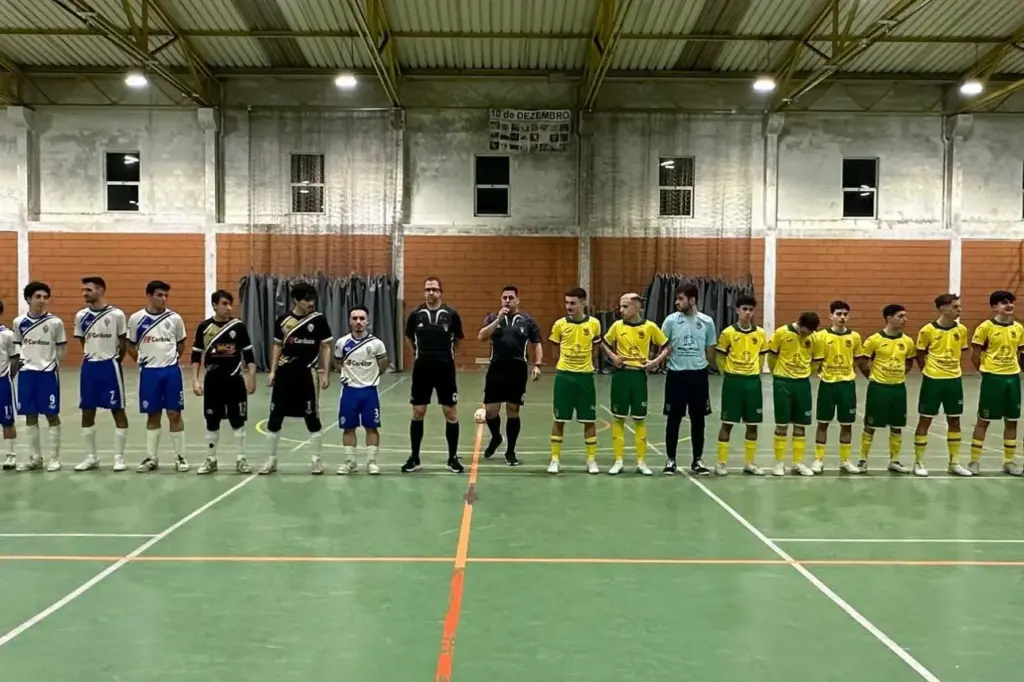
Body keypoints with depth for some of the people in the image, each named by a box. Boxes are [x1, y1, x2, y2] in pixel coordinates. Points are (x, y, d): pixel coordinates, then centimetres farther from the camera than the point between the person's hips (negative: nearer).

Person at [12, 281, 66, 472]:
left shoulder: (55, 322, -6)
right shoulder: (19, 322, 3)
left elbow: (62, 348, 1)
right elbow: (18, 345, 16)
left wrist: (52, 362, -6)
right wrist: (22, 360, 4)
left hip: (48, 373, -3)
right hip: (26, 373, 4)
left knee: (52, 415, 2)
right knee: (30, 417, 9)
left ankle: (55, 459, 9)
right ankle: (35, 458, 19)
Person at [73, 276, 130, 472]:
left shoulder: (117, 314, -8)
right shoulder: (81, 316, 5)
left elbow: (123, 342, 0)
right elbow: (83, 342, 16)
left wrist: (114, 361, 4)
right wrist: (93, 357, 11)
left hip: (110, 366, -5)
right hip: (89, 367, 5)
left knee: (118, 410, 1)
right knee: (87, 412, 8)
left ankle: (119, 457, 8)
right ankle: (91, 457, 20)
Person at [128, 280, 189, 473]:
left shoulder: (174, 318, 0)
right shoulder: (136, 318, -1)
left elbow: (181, 344, 13)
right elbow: (131, 346, 10)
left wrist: (171, 360, 7)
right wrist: (142, 361, 2)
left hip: (171, 371, 0)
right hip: (148, 372, 0)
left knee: (174, 414, 2)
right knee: (153, 415, 8)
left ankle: (180, 457, 10)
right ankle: (151, 458, 17)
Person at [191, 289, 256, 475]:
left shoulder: (239, 326, -2)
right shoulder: (204, 327, 0)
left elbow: (248, 355, 0)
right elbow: (196, 356, 5)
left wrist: (251, 378, -5)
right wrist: (196, 380, -1)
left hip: (234, 379, -1)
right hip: (212, 380, 1)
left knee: (238, 420, 4)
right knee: (212, 422, 8)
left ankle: (241, 459, 13)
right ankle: (211, 460, 20)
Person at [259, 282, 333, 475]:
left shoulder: (319, 319, -4)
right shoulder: (283, 320, 2)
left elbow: (326, 348, 0)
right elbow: (278, 346, 13)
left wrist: (325, 374, -6)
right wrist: (273, 371, 6)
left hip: (308, 374, -2)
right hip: (285, 373, 3)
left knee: (312, 418, 3)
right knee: (275, 417, 6)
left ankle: (316, 459, 16)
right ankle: (272, 459, 20)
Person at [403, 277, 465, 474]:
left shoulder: (452, 314, -5)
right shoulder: (416, 314, -2)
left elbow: (457, 339, 10)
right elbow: (409, 337, 15)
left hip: (445, 369, -1)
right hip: (422, 369, 1)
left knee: (451, 413, 3)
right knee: (418, 413, 6)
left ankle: (453, 458, 14)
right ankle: (414, 458, 18)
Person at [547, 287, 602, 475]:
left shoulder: (594, 323, -3)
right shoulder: (560, 324, -4)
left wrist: (590, 364, 9)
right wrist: (563, 364, 7)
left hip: (585, 376, 1)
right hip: (564, 375, 0)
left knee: (589, 420, 5)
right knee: (559, 419, 4)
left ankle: (591, 460, 17)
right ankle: (555, 459, 15)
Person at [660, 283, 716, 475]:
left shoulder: (707, 321, 0)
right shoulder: (671, 320, -4)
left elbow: (710, 350, 9)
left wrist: (702, 366, 10)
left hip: (698, 375, 1)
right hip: (676, 374, -1)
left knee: (698, 419, 8)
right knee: (673, 419, 5)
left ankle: (697, 461, 19)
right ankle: (670, 460, 16)